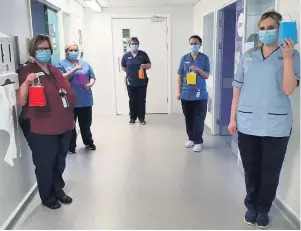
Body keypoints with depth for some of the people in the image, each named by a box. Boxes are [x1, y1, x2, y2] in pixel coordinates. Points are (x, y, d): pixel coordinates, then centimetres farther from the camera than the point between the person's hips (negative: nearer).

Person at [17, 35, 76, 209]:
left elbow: (69, 92, 22)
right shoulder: (26, 71, -9)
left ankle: (58, 190, 36)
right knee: (45, 164, 5)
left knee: (60, 162, 18)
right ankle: (47, 197, 24)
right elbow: (20, 102, -18)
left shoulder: (55, 71, 12)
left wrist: (68, 115, 12)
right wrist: (26, 83, -33)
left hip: (63, 125, 7)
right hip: (41, 129, -7)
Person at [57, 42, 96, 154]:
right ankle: (71, 146, 16)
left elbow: (92, 76, 14)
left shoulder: (85, 63, 14)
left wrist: (90, 84, -8)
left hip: (85, 99, 4)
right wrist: (74, 70, -19)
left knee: (86, 124, 15)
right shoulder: (62, 64, 0)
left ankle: (88, 142, 31)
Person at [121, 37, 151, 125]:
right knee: (132, 101, 7)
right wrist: (130, 72, 4)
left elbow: (149, 65, 4)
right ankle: (132, 117, 18)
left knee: (142, 100, 4)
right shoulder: (126, 55, 3)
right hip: (131, 83, 1)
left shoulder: (143, 54, 1)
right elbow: (123, 67, 14)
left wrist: (145, 66, -17)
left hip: (142, 82, 0)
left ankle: (141, 117, 15)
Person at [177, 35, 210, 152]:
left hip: (200, 94, -2)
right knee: (188, 118, 10)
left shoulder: (204, 58, 1)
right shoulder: (184, 58, 5)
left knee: (199, 119, -1)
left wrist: (198, 70, -18)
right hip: (186, 94, 2)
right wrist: (178, 91, 1)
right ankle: (191, 138, 25)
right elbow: (180, 76, 6)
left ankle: (198, 141, 6)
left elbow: (207, 76, 0)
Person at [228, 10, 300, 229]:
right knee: (251, 169, 12)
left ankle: (263, 209, 29)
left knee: (270, 171, 9)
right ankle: (251, 205, 32)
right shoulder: (248, 56, 8)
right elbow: (238, 88, 9)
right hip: (247, 123, 2)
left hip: (276, 125, -2)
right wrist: (233, 117, 6)